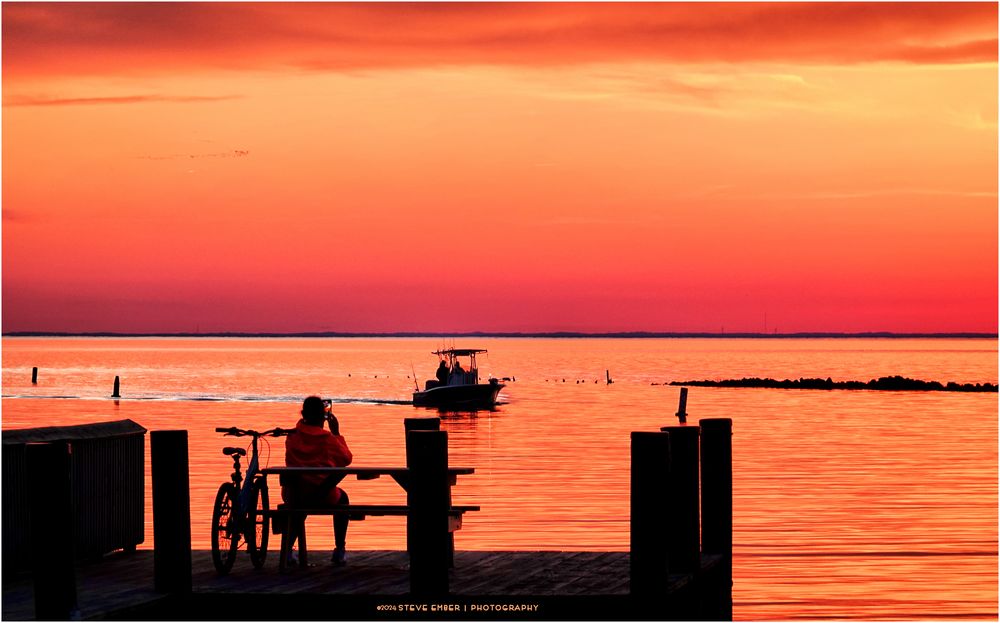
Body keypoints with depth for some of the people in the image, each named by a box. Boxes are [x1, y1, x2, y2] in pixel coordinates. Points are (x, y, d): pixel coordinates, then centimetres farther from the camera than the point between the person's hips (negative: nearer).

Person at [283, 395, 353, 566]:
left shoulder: (292, 436, -1)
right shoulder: (329, 439, -10)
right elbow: (346, 459, 5)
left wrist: (303, 421, 21)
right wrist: (337, 433, 10)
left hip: (292, 495, 3)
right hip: (322, 497, -3)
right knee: (342, 497, 32)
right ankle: (340, 550, 29)